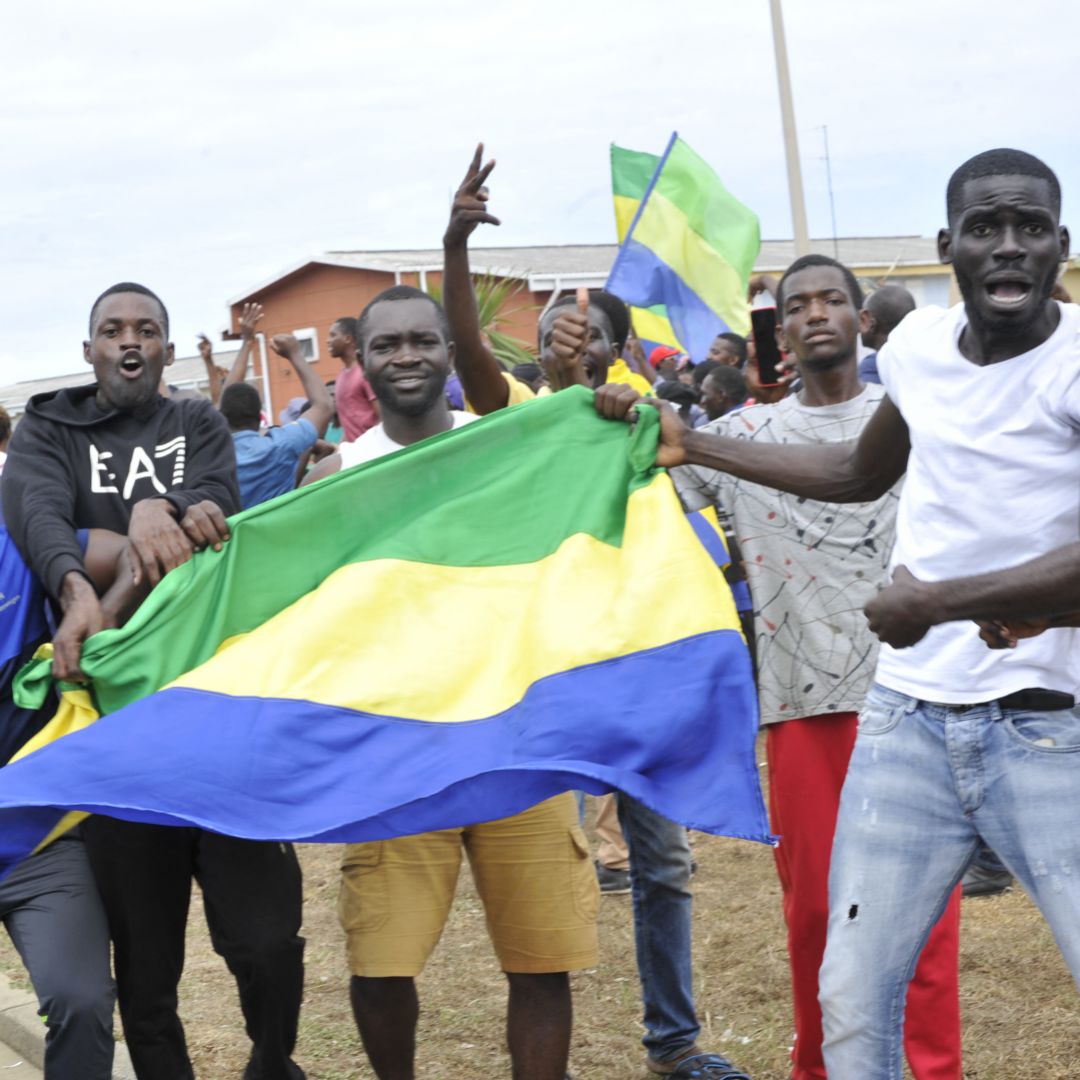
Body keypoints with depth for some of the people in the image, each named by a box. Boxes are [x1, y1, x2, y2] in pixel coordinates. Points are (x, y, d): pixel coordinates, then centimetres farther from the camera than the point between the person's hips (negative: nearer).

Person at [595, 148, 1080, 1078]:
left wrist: (935, 601, -19)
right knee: (852, 1000, 7)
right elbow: (861, 474, 27)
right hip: (909, 718, 5)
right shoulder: (920, 346, 7)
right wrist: (690, 444, 26)